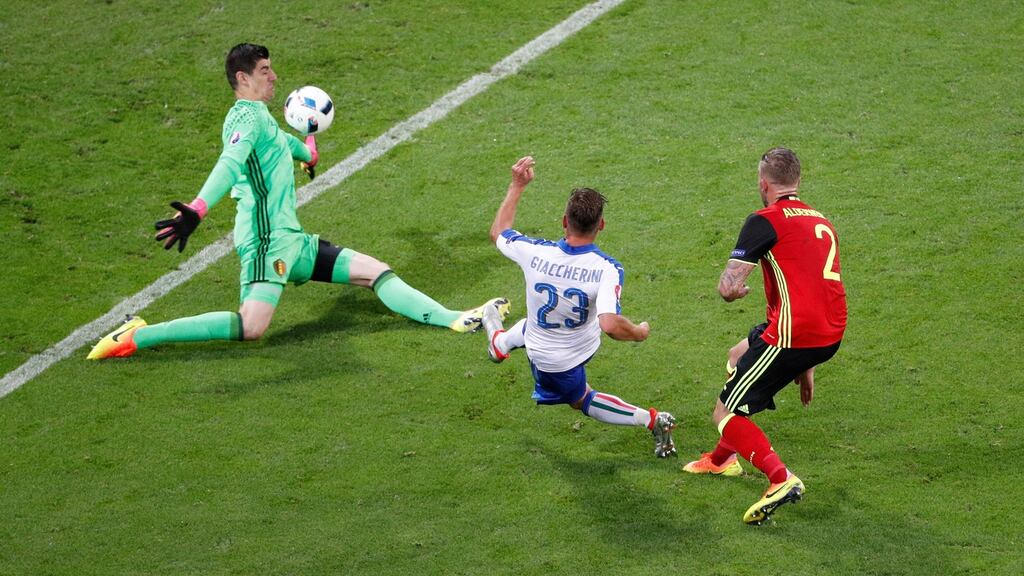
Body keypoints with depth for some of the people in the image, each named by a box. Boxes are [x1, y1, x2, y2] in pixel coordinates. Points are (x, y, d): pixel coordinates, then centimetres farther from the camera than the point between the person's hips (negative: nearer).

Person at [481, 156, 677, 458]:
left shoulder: (535, 253, -35)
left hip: (551, 359, -1)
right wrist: (639, 332, -23)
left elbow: (498, 232, -13)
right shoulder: (607, 269, -37)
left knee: (579, 398, 29)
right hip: (585, 343, 1)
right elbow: (611, 325, -46)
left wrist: (517, 186, -5)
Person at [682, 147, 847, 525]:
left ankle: (781, 479, -19)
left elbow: (728, 288, -14)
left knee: (725, 416, 1)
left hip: (794, 334, -9)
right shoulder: (822, 222, 20)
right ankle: (723, 459, 44)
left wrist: (736, 289, 13)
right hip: (830, 336, 9)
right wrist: (807, 365, 33)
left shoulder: (766, 221, -7)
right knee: (738, 356, 33)